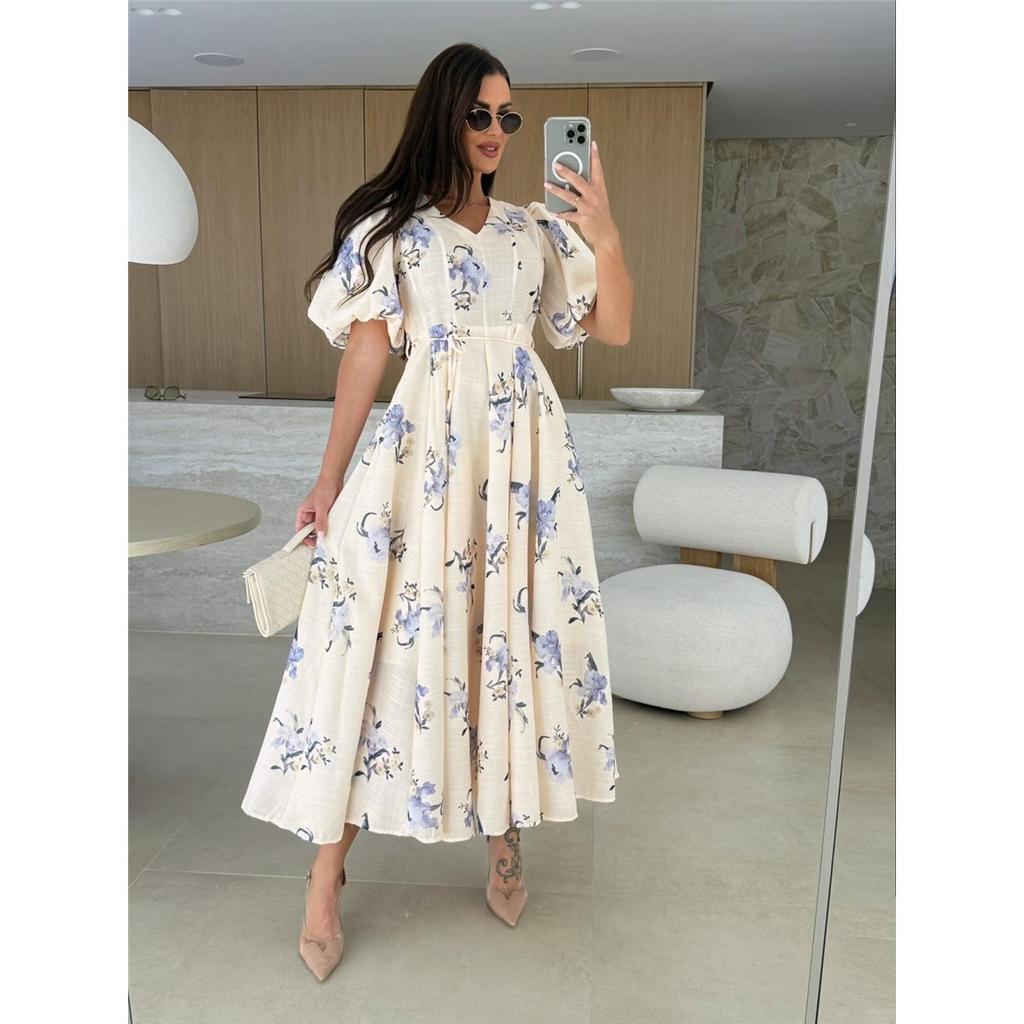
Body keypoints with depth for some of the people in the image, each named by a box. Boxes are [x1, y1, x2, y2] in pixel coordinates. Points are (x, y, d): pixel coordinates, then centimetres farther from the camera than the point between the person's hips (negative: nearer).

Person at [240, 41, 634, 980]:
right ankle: (326, 880, 6)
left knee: (517, 625, 4)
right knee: (389, 630, -5)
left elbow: (615, 329, 9)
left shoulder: (536, 230, 14)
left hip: (527, 447, 4)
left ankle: (507, 829, 23)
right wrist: (329, 481, -2)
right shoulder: (388, 227, 5)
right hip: (427, 447, -3)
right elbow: (365, 358, 0)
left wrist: (605, 233, -5)